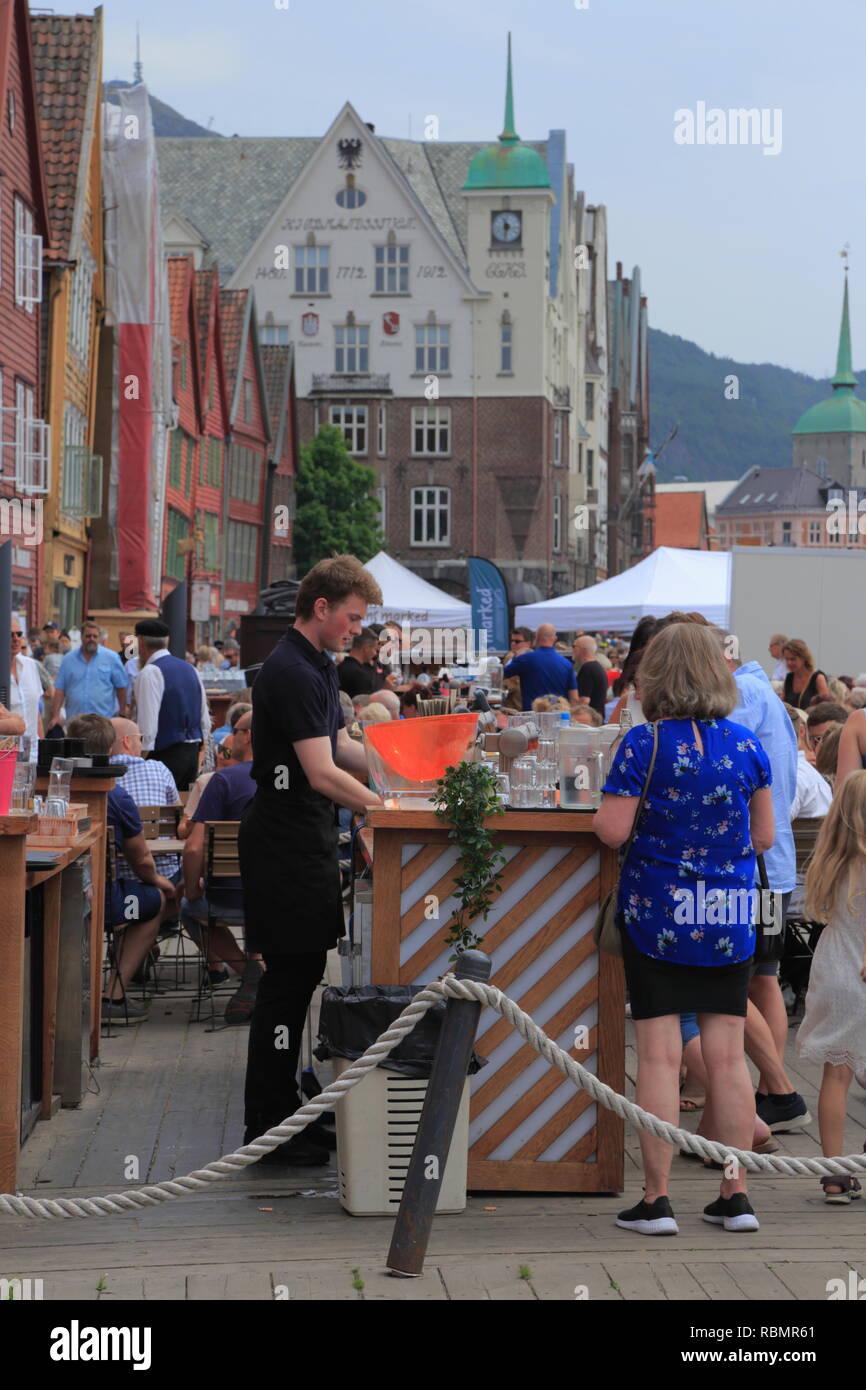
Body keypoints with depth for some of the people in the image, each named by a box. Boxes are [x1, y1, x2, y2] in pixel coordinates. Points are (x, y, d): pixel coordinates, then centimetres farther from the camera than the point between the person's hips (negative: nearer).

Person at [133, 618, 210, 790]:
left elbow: (148, 724, -18)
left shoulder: (150, 673, -11)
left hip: (166, 753, -8)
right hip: (193, 751, 8)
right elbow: (205, 721, 17)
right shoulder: (190, 669, 15)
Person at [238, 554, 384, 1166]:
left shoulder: (318, 666, 14)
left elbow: (340, 745, 21)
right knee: (290, 976, -6)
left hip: (308, 838, 10)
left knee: (301, 972, 14)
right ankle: (268, 1126, 1)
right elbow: (322, 773, -24)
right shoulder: (292, 673, -19)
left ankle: (282, 1112, 22)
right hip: (286, 844, -10)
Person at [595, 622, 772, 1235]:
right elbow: (764, 836, 7)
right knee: (727, 1054, 8)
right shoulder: (746, 744, 2)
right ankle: (736, 1196, 12)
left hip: (658, 909, -3)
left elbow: (612, 831, -12)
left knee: (659, 1054, -1)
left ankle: (657, 1200, 1)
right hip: (729, 916, 3)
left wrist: (606, 806, 9)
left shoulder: (645, 743, -9)